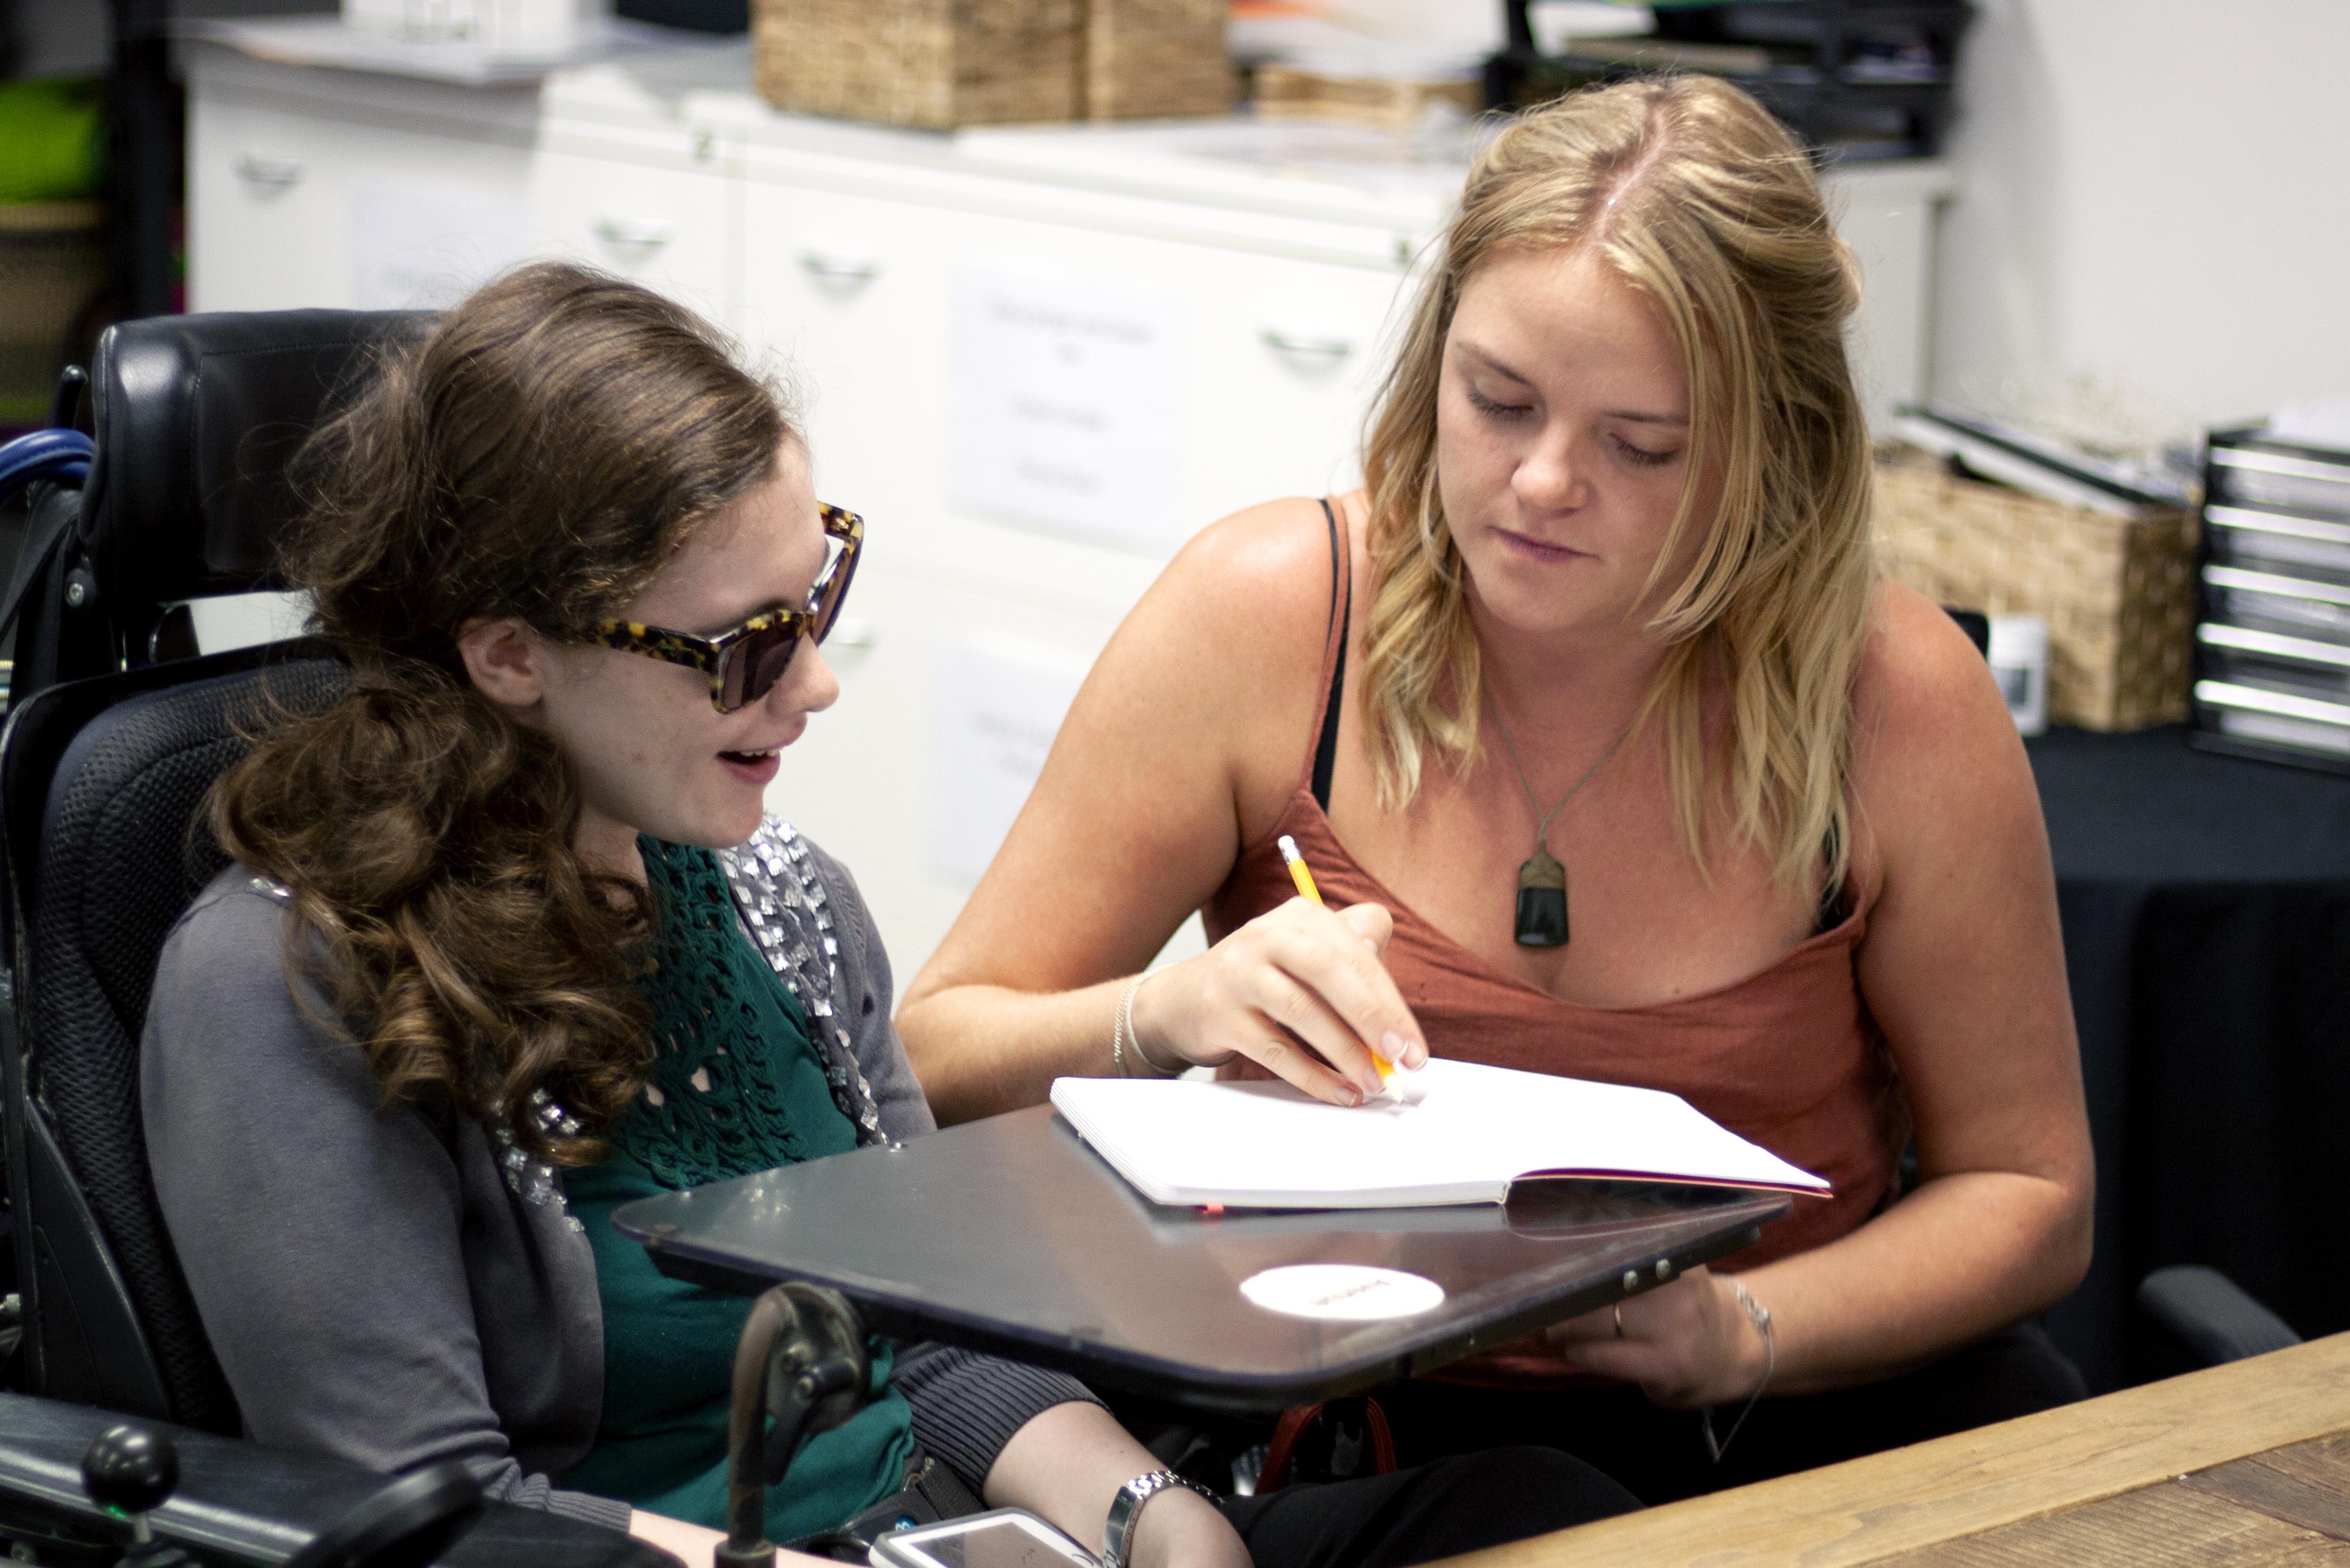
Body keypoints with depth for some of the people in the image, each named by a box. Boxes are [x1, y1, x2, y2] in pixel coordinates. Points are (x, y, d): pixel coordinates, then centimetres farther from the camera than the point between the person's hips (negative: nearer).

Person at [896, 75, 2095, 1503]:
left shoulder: (1897, 701, -9)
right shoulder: (1264, 618, -9)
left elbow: (2028, 1190, 3)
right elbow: (931, 1066, -5)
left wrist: (1741, 1330, -15)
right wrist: (1166, 1018, -26)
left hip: (1790, 1413, 3)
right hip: (1334, 1423, -3)